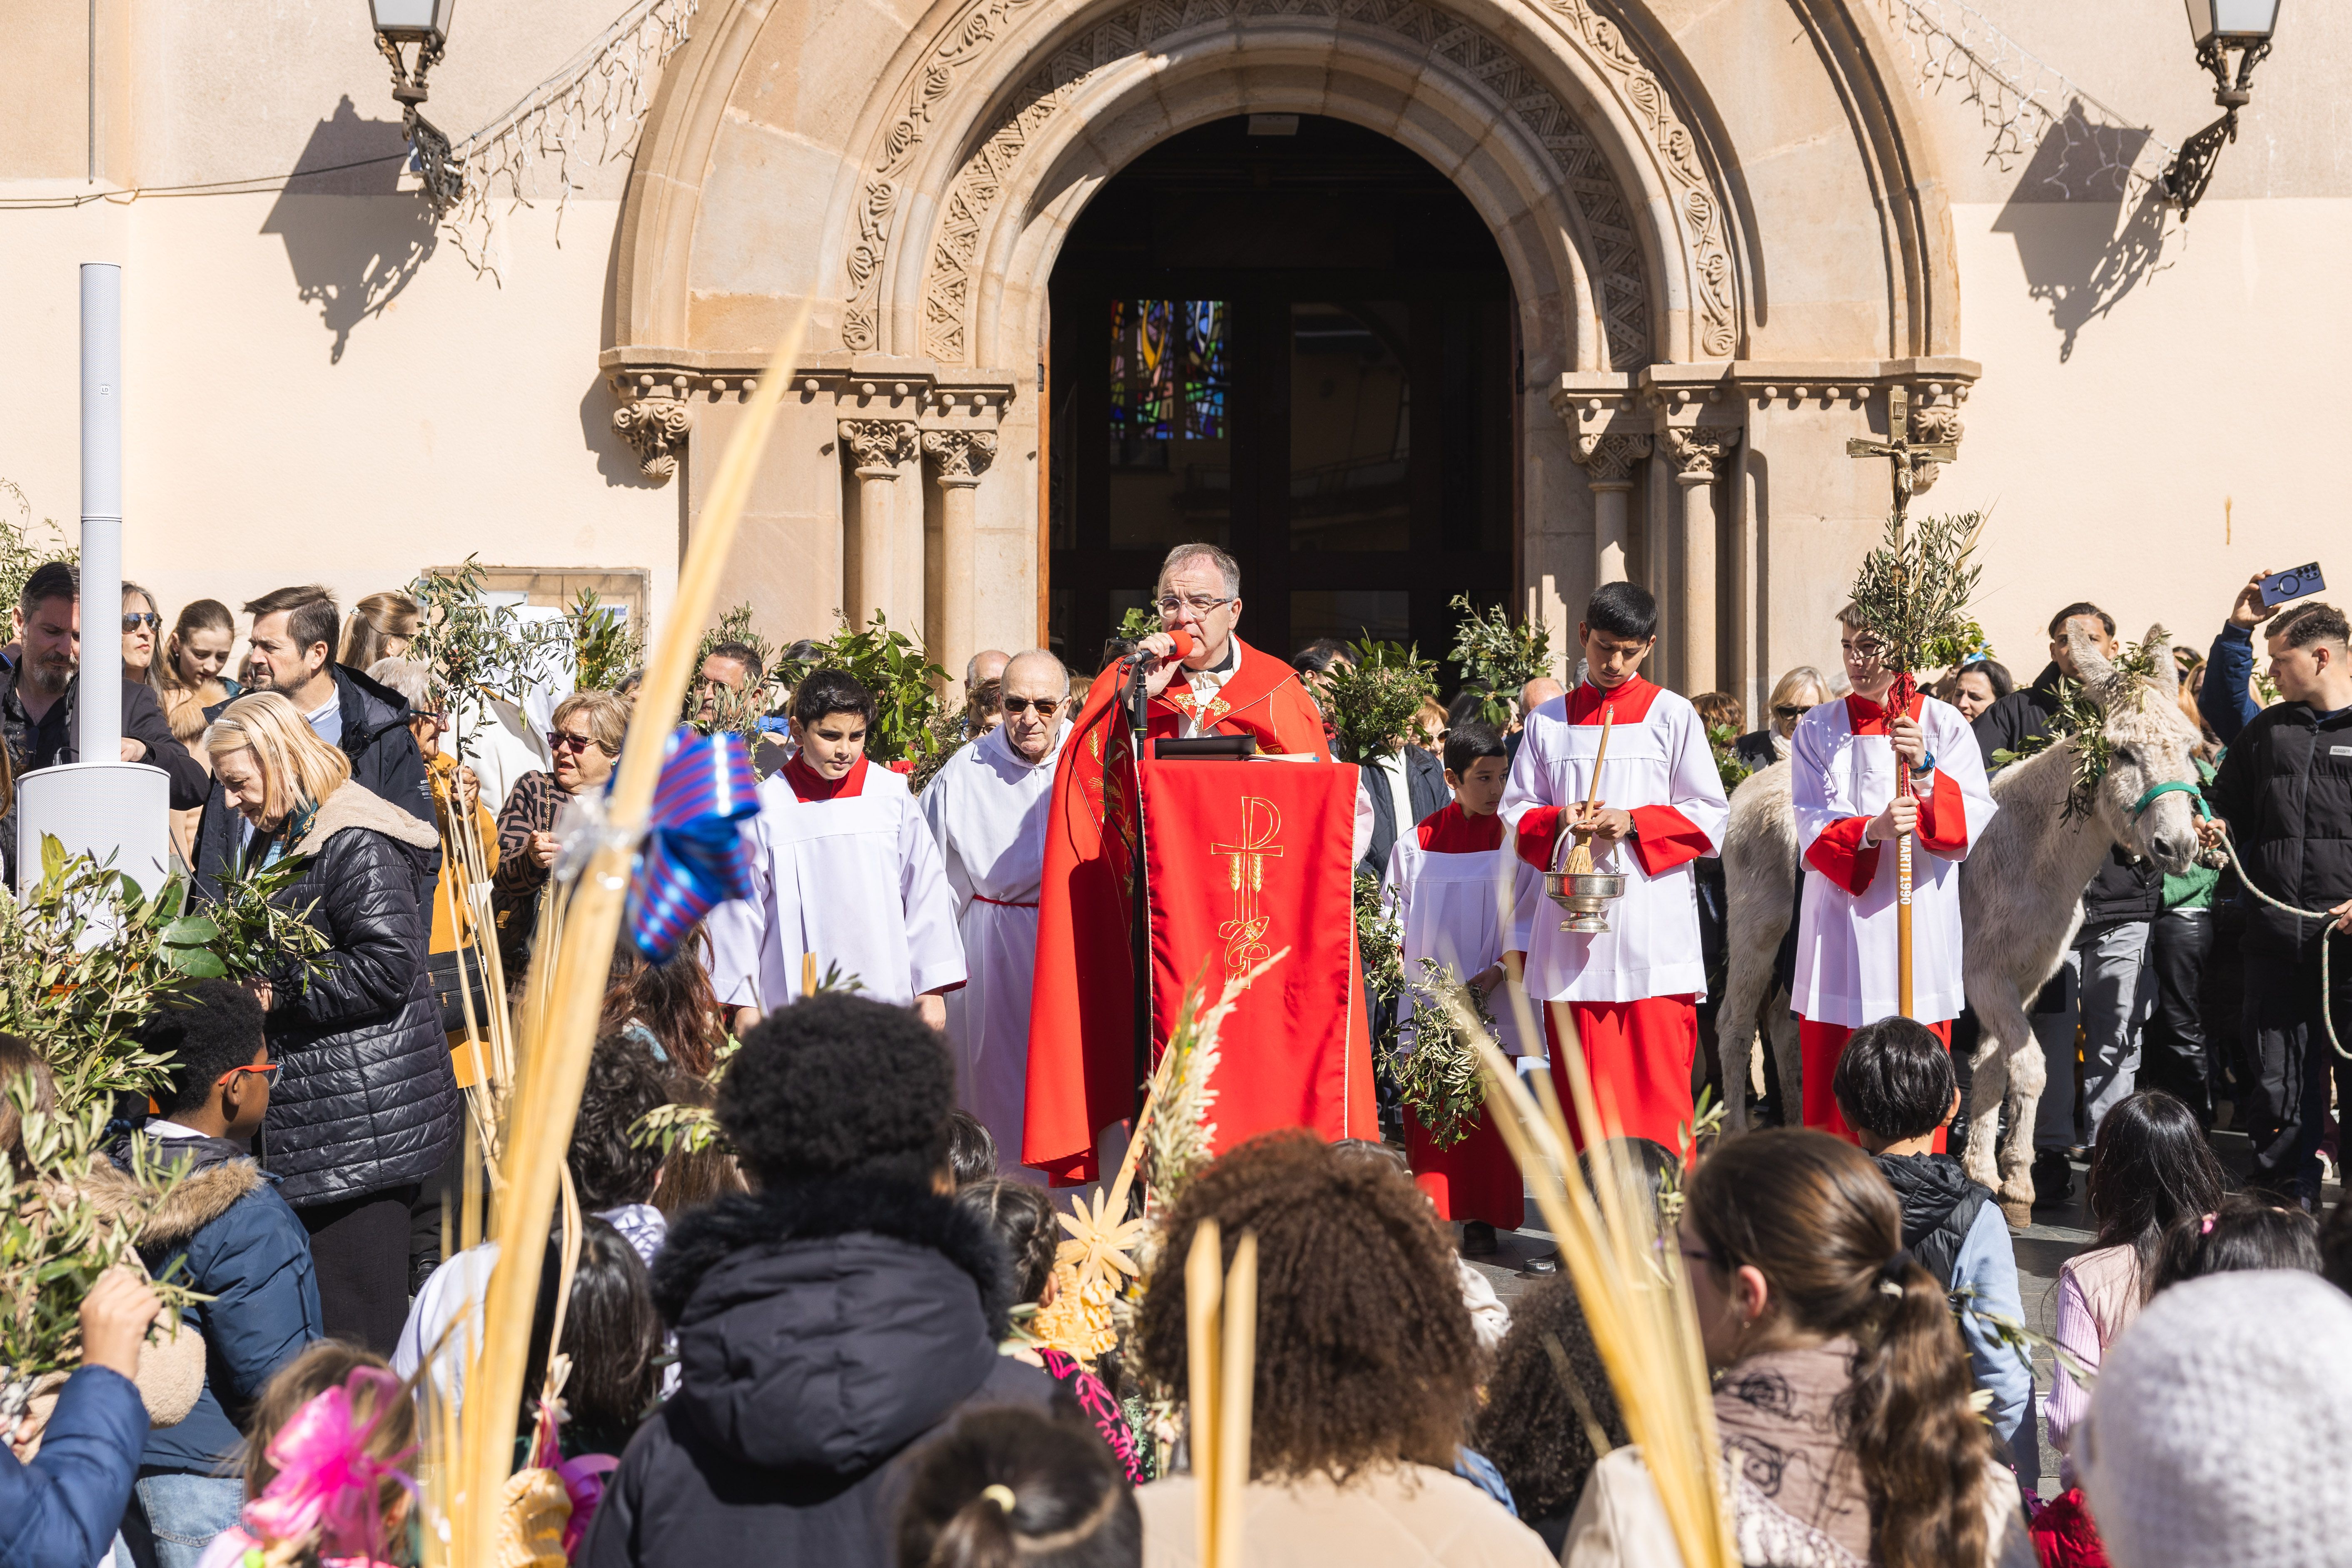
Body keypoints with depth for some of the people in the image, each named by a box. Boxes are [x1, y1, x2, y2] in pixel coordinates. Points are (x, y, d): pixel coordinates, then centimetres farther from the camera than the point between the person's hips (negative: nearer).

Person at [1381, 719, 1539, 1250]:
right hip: (1426, 1003, 1)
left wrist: (1497, 973, -13)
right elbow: (1397, 916, 9)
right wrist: (1406, 964, -6)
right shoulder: (1417, 843, 4)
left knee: (1488, 1112, -1)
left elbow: (1524, 921, 0)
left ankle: (1480, 1217, 5)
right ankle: (1428, 1212, 7)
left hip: (1490, 1002, -1)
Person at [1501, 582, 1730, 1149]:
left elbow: (1709, 816, 3)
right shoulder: (1549, 721, 13)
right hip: (1572, 926, 2)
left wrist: (1634, 822, -11)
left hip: (1653, 927, -2)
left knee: (1657, 1081, -7)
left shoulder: (1672, 716, 6)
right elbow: (1517, 811, 13)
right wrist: (1557, 821, -9)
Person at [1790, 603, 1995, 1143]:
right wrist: (1871, 831, -22)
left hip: (1921, 917, -1)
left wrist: (1925, 769, -22)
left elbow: (1975, 823, -5)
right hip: (1843, 916, 1)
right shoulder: (1818, 730, 7)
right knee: (1832, 1075, 2)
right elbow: (1812, 826, -3)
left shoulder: (1943, 724, 4)